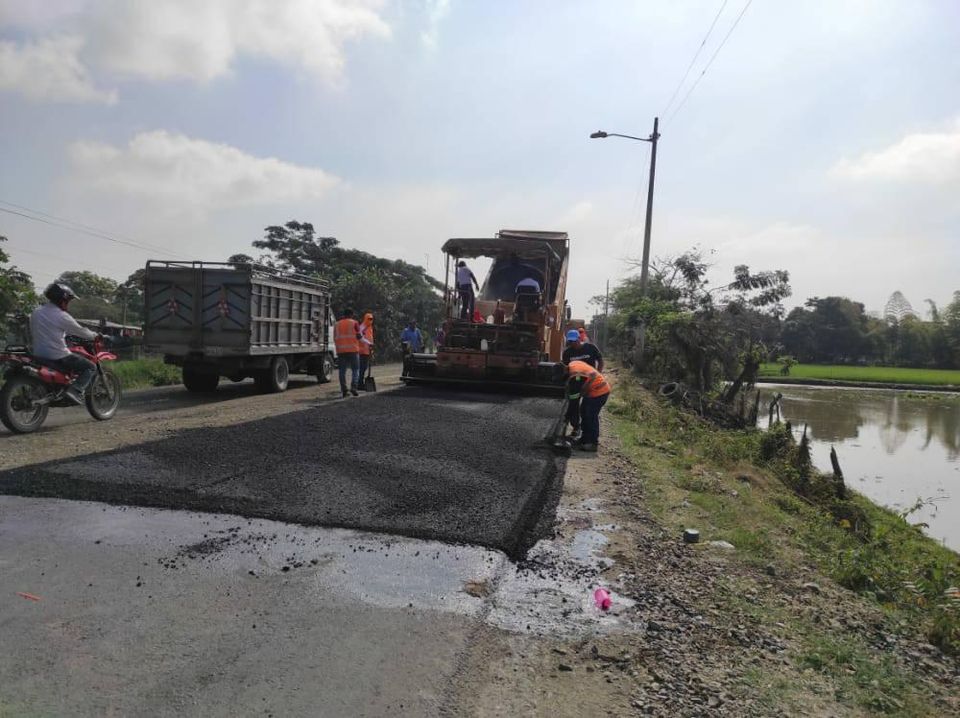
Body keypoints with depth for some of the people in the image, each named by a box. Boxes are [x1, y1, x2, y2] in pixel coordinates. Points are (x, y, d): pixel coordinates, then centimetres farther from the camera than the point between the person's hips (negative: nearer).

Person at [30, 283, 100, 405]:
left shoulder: (36, 312, 8)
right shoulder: (62, 316, -13)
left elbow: (32, 332, 20)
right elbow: (80, 331, -3)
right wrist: (95, 335, 15)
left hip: (38, 355, 8)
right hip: (58, 357, -8)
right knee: (91, 367, 1)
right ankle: (75, 390, -20)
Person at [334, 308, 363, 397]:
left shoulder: (337, 324, 13)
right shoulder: (354, 323, 1)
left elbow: (335, 338, 14)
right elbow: (359, 336, -2)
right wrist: (362, 334, 18)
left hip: (341, 350, 3)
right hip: (353, 350, -3)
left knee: (342, 370, 6)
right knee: (355, 369, 5)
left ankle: (343, 389, 1)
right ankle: (353, 387, -9)